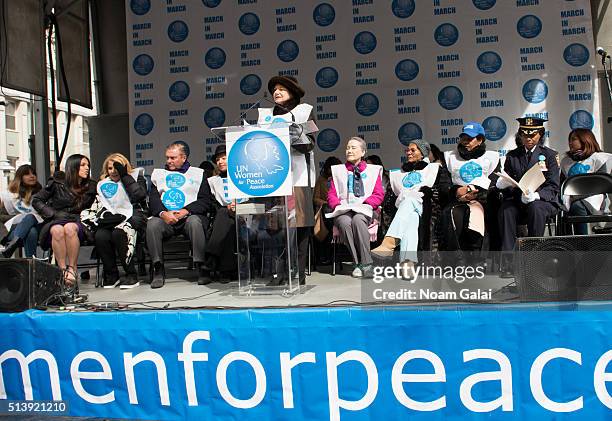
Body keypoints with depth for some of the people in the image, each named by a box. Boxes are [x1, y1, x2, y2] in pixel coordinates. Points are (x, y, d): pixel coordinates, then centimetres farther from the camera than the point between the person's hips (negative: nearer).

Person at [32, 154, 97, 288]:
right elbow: (36, 201, 4)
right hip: (54, 222, -1)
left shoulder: (90, 186, 10)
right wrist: (55, 214, -8)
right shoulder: (57, 183, 3)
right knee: (57, 230, -38)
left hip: (76, 222, 1)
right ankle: (63, 271, -37)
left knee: (70, 228, -37)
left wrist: (77, 217, -2)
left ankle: (72, 270, -34)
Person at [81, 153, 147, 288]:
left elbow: (140, 195, -8)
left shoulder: (136, 177, 13)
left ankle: (131, 275, -25)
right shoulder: (103, 185, 25)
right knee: (100, 236, -28)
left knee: (119, 232, -35)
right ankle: (111, 275, -10)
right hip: (112, 220, 4)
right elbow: (97, 208, 21)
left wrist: (125, 176, -3)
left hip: (132, 217, -4)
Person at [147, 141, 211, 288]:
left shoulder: (197, 174, 16)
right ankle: (158, 270, -24)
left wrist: (186, 211, -11)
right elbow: (153, 199, 10)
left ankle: (201, 267, -30)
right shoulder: (158, 174, 23)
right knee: (152, 224, -30)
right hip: (165, 218, 2)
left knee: (194, 222, -36)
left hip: (189, 216, -2)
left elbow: (205, 200, 4)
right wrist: (163, 213, -11)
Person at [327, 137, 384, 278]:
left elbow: (379, 194, 9)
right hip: (343, 211, 1)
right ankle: (358, 263, -32)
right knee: (345, 222, -36)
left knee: (357, 220, -38)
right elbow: (331, 194, 15)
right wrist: (338, 205, -6)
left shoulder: (373, 170, 19)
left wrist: (364, 204, -8)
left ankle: (365, 264, -37)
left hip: (364, 210, -1)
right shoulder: (338, 170, 23)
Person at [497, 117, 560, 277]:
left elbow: (553, 187, -2)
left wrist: (536, 195, -23)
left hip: (543, 200, -2)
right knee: (506, 209, -32)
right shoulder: (512, 156, 15)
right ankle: (507, 262, -34)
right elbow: (506, 187, 10)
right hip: (517, 199, 2)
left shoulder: (550, 155, 8)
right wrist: (502, 184, -17)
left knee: (536, 208, -37)